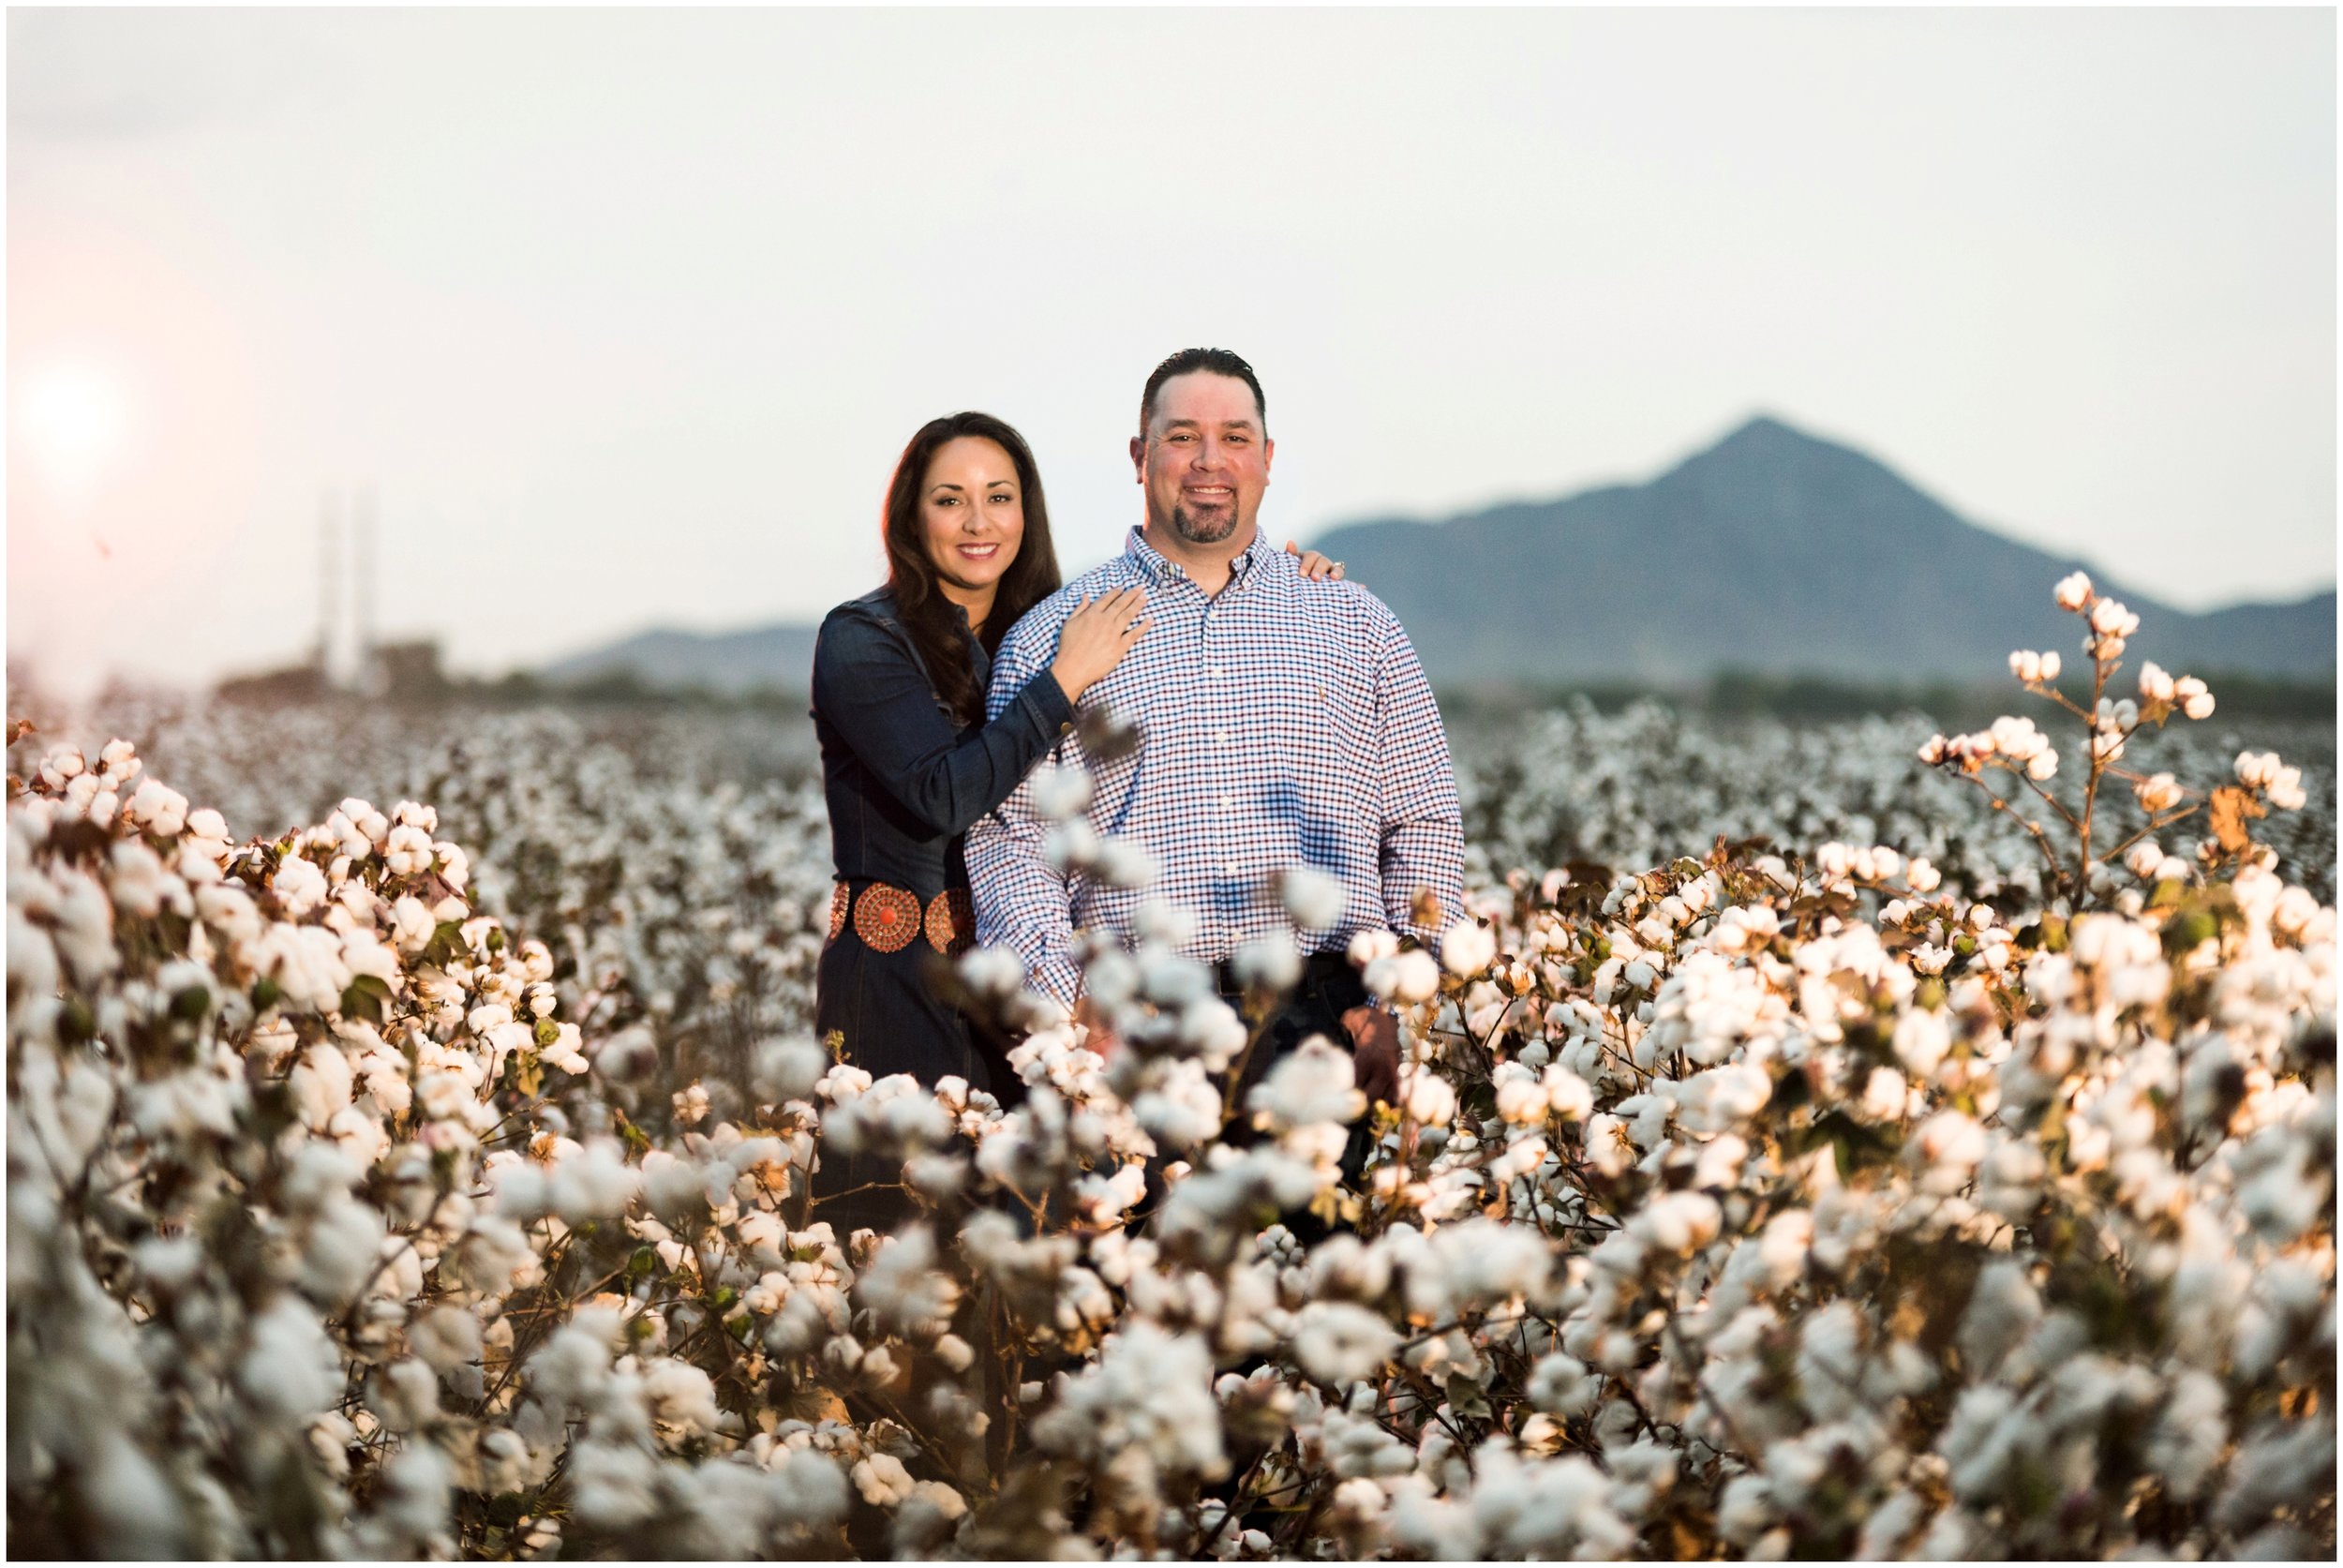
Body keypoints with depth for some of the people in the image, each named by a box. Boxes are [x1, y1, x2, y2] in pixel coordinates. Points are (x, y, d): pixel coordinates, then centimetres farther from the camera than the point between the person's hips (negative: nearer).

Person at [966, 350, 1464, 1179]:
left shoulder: (1359, 625, 17)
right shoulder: (1053, 633, 12)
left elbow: (1426, 828, 15)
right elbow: (1009, 839, 6)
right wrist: (1065, 1002, -8)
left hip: (1324, 1020, 1)